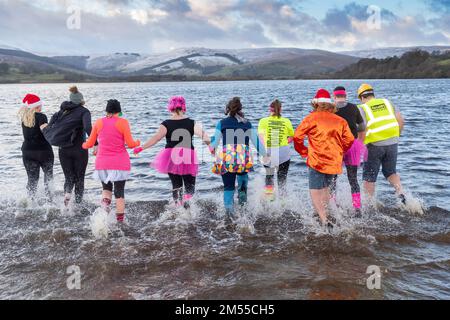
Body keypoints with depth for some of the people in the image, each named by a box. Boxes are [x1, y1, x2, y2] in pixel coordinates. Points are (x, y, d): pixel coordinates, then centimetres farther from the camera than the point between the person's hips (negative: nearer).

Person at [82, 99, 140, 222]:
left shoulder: (98, 122, 4)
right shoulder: (122, 122, -5)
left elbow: (90, 144, 9)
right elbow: (130, 144, -8)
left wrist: (83, 145, 31)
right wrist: (138, 143, 14)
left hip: (102, 163, 2)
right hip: (120, 163, -2)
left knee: (106, 188, 19)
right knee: (119, 191, 7)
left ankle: (105, 202, -12)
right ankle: (120, 219, 7)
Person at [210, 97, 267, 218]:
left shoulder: (222, 123, 7)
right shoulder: (247, 124, 10)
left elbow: (215, 141, 8)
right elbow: (256, 141, 10)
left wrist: (213, 151, 29)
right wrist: (264, 154, 21)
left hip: (226, 158, -1)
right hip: (243, 158, 1)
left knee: (228, 186, 8)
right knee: (243, 174, 33)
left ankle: (229, 208, -8)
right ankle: (242, 192, 9)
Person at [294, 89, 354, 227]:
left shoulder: (311, 118, -2)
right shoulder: (340, 120, 9)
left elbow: (297, 137, -7)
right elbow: (350, 139, 6)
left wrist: (303, 152, 8)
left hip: (317, 161, -5)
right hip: (335, 162, 5)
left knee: (315, 192, -4)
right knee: (325, 188, 23)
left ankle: (324, 220, -20)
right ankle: (324, 215, 25)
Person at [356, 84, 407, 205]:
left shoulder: (363, 108, -2)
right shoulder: (387, 103, 11)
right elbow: (401, 121, 4)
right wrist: (396, 136, 14)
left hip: (374, 145, -4)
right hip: (392, 143, 4)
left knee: (369, 177, 9)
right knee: (391, 172, 22)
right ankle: (401, 193, 4)